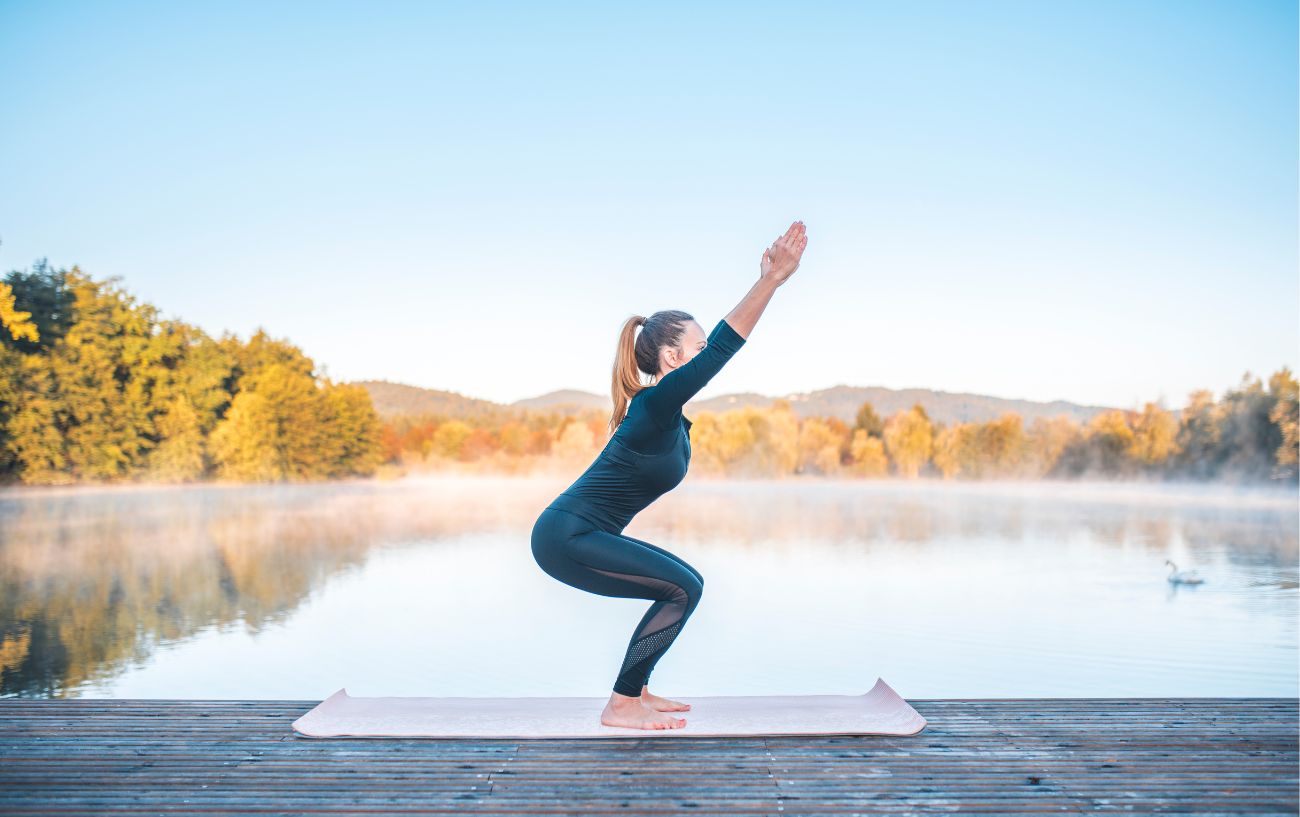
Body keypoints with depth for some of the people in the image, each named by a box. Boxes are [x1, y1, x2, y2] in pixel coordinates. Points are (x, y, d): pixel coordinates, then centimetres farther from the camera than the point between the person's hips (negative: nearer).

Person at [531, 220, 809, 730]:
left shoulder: (666, 407, 9)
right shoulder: (656, 405, -18)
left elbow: (724, 342, 15)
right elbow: (722, 348, -26)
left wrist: (767, 281, 15)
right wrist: (774, 278, -28)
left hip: (580, 534, 10)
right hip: (567, 537, -10)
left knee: (685, 586, 12)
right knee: (683, 589, -10)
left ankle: (636, 692, 19)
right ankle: (620, 707, -1)